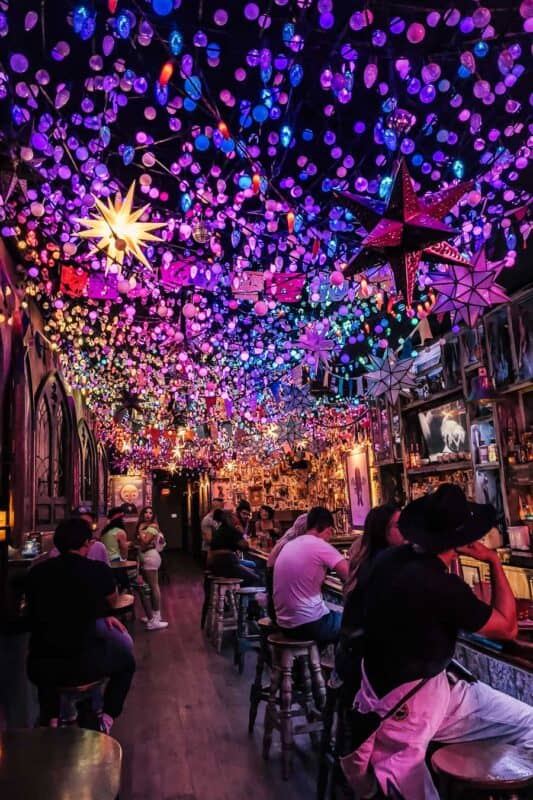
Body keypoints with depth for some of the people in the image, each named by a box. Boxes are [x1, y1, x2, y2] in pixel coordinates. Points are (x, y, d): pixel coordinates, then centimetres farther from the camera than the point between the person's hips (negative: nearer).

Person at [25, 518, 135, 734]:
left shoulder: (36, 572, 1)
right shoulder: (98, 570, -9)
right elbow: (111, 602, 13)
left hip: (38, 667, 3)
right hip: (82, 664, -3)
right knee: (127, 659, 27)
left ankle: (50, 718, 29)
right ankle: (106, 719, 12)